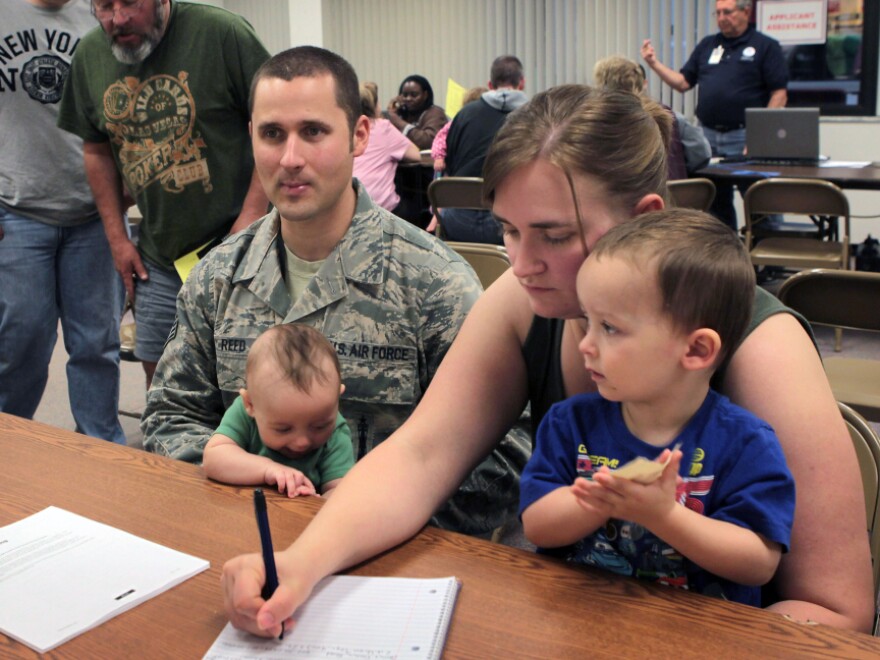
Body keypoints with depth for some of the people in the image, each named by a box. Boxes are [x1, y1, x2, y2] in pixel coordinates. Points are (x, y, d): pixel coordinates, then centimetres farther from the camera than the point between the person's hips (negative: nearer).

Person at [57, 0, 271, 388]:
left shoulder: (221, 33, -13)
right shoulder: (89, 55, 4)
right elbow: (97, 151, 15)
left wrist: (252, 215, -17)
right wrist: (116, 236, 10)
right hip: (158, 258, 5)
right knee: (159, 375, 12)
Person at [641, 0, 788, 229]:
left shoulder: (765, 46, -1)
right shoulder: (707, 45, 15)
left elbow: (779, 94, -6)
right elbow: (683, 82, 13)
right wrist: (654, 63, -2)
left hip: (744, 138, -5)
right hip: (708, 136, 5)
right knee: (717, 201, 13)